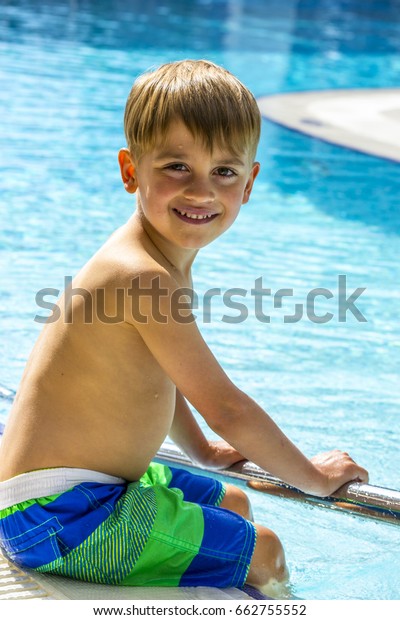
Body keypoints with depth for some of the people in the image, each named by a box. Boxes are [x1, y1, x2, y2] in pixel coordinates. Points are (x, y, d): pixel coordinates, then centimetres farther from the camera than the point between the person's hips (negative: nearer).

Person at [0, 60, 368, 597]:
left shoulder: (161, 260, 6)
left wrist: (204, 451, 31)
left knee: (233, 503, 27)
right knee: (263, 550, -4)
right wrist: (312, 476, -7)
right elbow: (226, 409, -20)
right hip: (56, 518, -11)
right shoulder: (146, 279, -25)